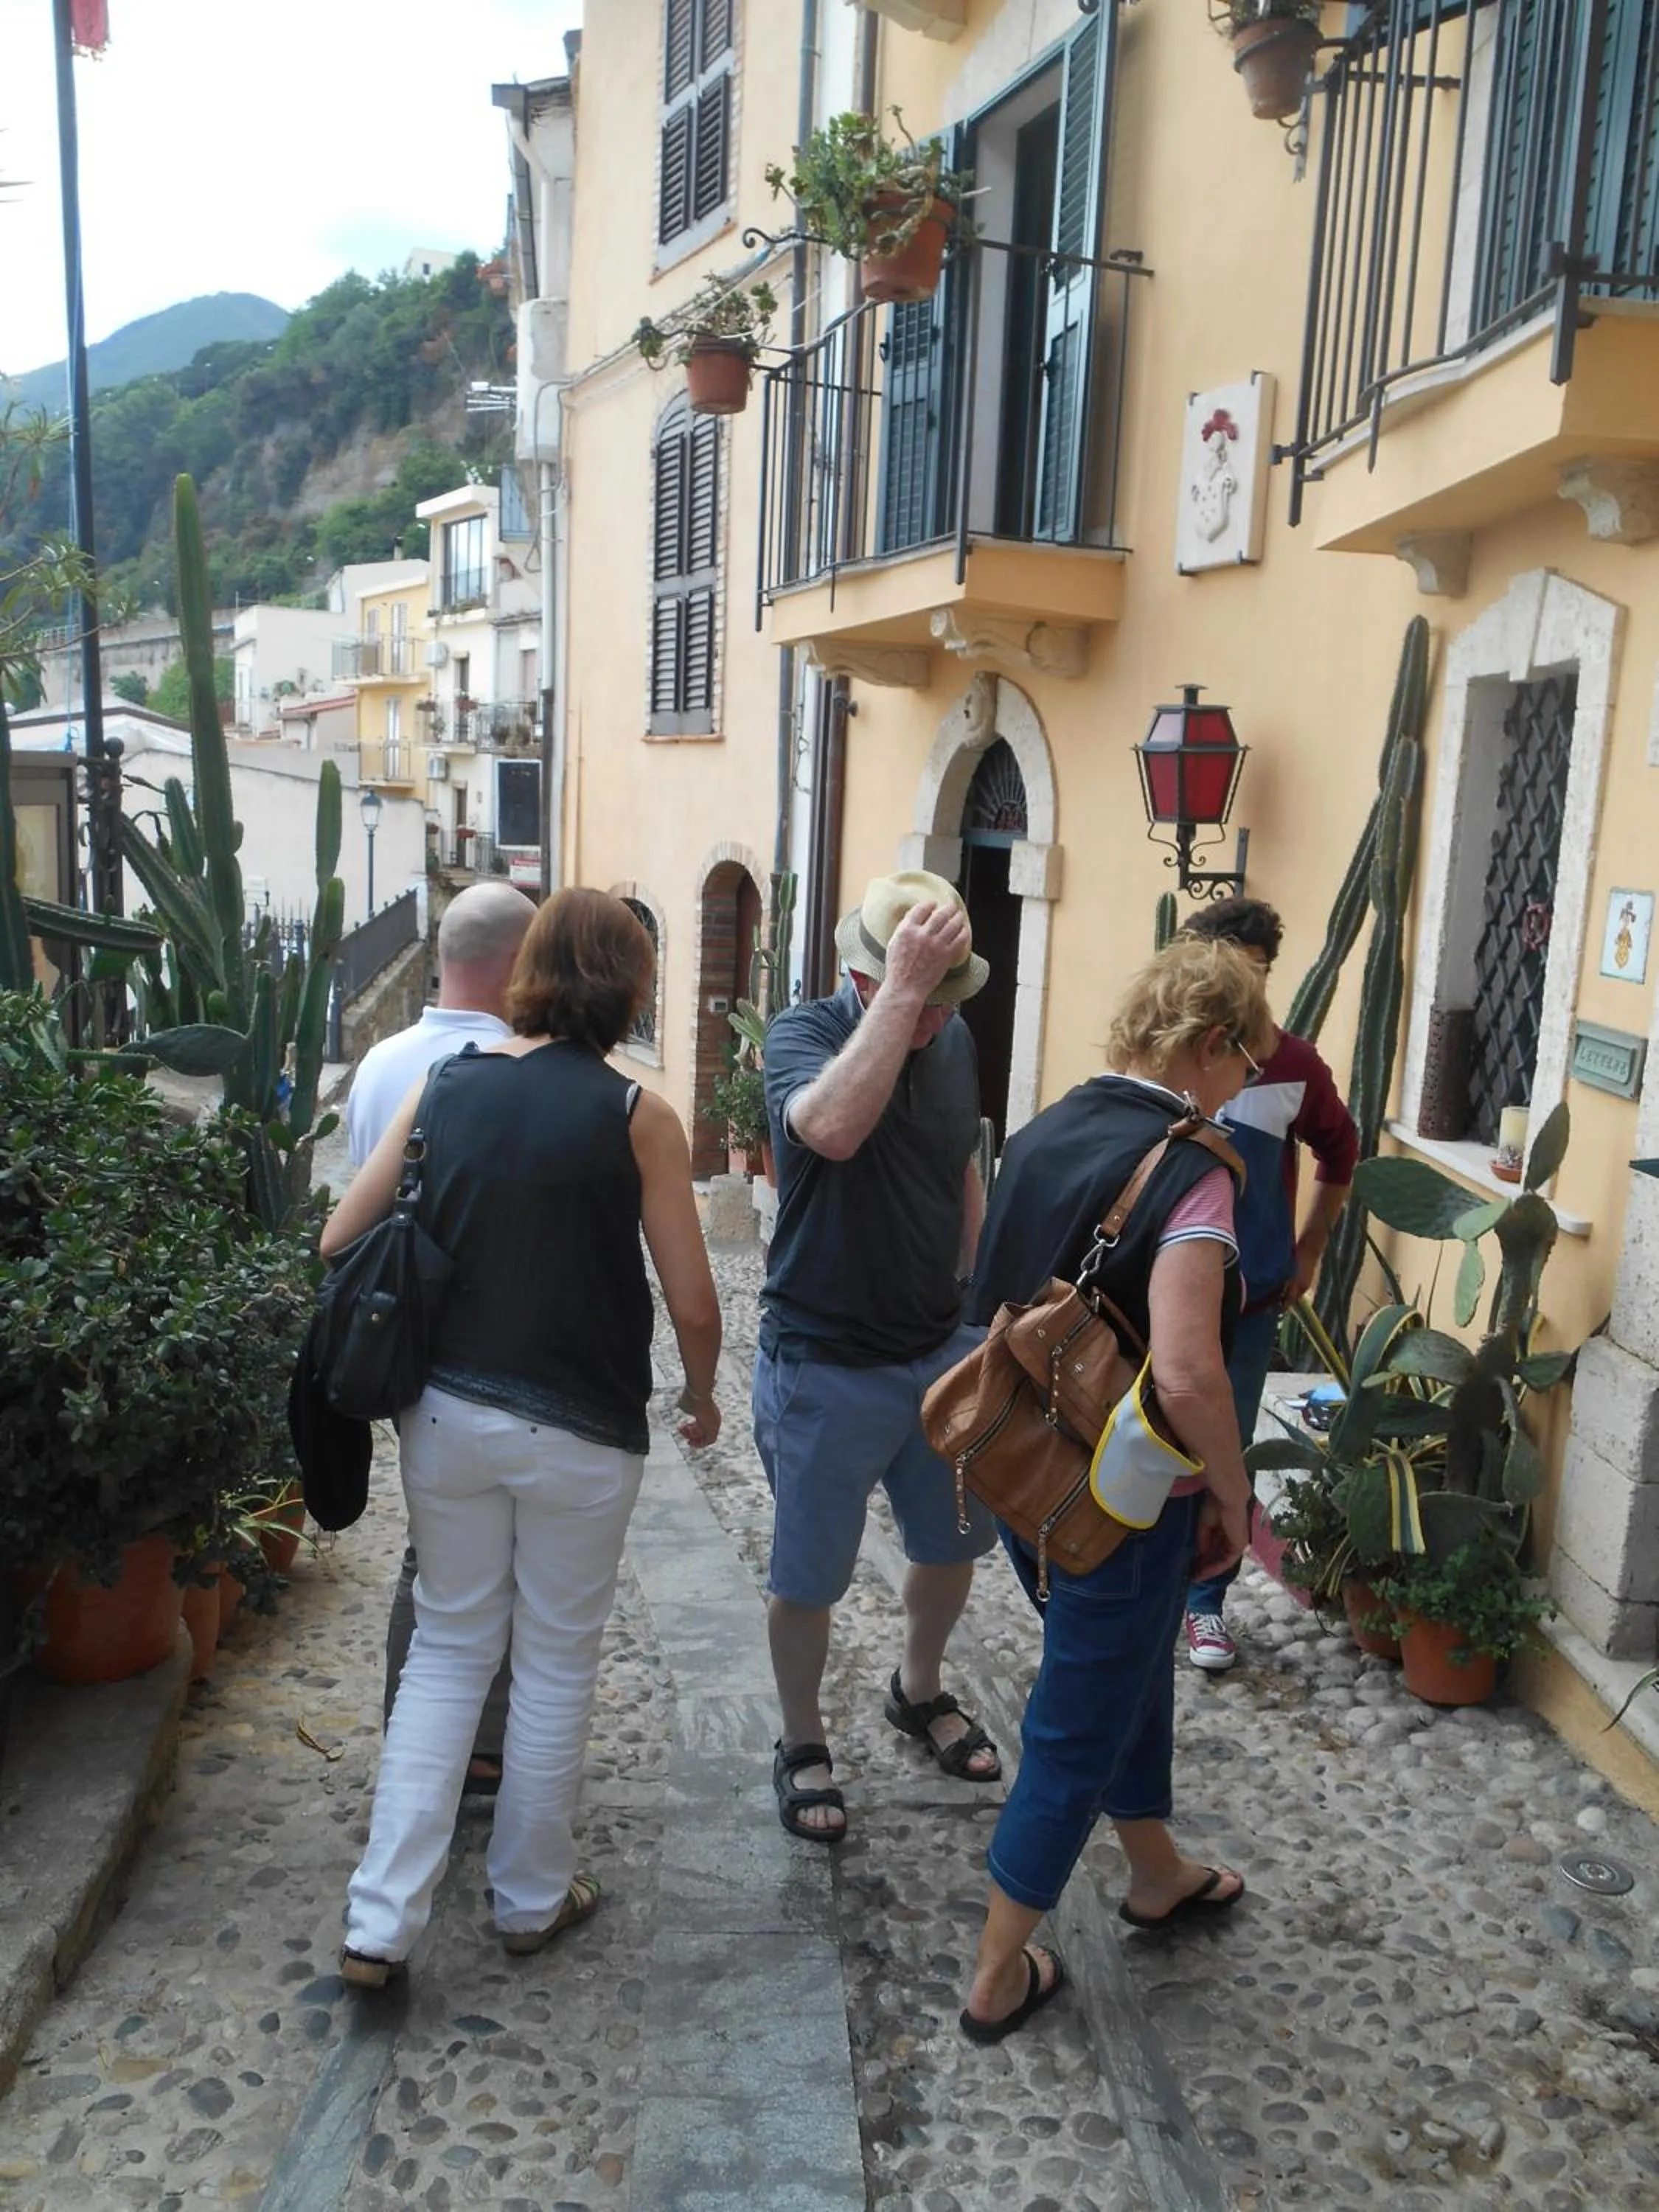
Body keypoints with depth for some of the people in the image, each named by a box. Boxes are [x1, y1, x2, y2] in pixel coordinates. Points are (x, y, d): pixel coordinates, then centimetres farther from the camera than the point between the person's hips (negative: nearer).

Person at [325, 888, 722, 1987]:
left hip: (447, 1413, 4)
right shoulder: (637, 1115, -12)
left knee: (449, 1648, 19)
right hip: (579, 1432, -3)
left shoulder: (445, 1085, -1)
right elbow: (693, 1301, -9)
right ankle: (532, 1896, 33)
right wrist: (703, 1398, 9)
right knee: (557, 1662, 16)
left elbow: (341, 1244, 2)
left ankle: (382, 1922, 18)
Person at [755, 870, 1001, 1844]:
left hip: (942, 1349, 6)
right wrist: (903, 990, -43)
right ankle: (803, 1745, 35)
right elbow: (832, 1128, -43)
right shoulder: (805, 1032, -19)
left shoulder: (956, 1040, -1)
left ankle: (920, 1690, 49)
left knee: (955, 1542, 22)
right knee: (809, 1578, 9)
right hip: (827, 1363, -6)